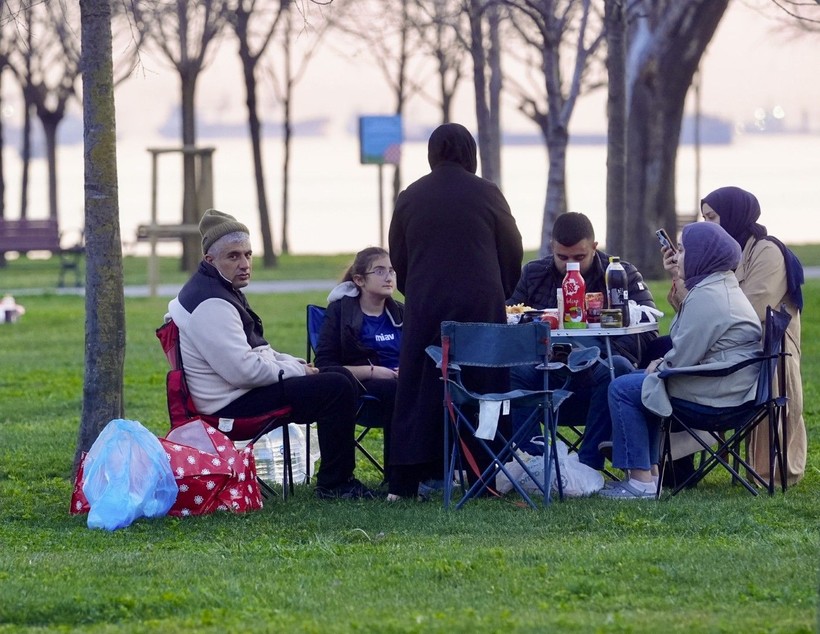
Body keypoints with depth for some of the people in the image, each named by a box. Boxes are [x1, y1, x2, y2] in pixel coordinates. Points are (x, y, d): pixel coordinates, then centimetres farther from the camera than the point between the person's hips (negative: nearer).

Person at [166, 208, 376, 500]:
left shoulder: (222, 290, 15)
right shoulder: (210, 304, -21)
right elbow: (243, 370, -27)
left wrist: (294, 364, 9)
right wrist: (296, 371, -14)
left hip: (245, 387, 11)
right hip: (232, 404, -11)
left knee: (340, 375, 15)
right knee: (338, 388, -18)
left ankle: (338, 477, 16)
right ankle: (333, 484, -9)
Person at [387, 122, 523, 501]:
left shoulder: (410, 198, 6)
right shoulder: (486, 194, 0)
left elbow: (398, 260, 13)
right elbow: (513, 255, 7)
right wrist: (499, 296, 23)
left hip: (424, 309, 2)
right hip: (480, 306, -2)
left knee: (421, 389, 3)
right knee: (480, 387, 4)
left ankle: (404, 482, 0)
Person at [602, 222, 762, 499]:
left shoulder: (707, 297, -20)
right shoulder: (724, 286, 15)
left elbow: (684, 356, -21)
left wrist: (660, 366, -2)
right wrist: (664, 362, 8)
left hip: (715, 394, -11)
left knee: (623, 389, -5)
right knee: (639, 380, 25)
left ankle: (641, 481, -6)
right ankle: (651, 470, 20)